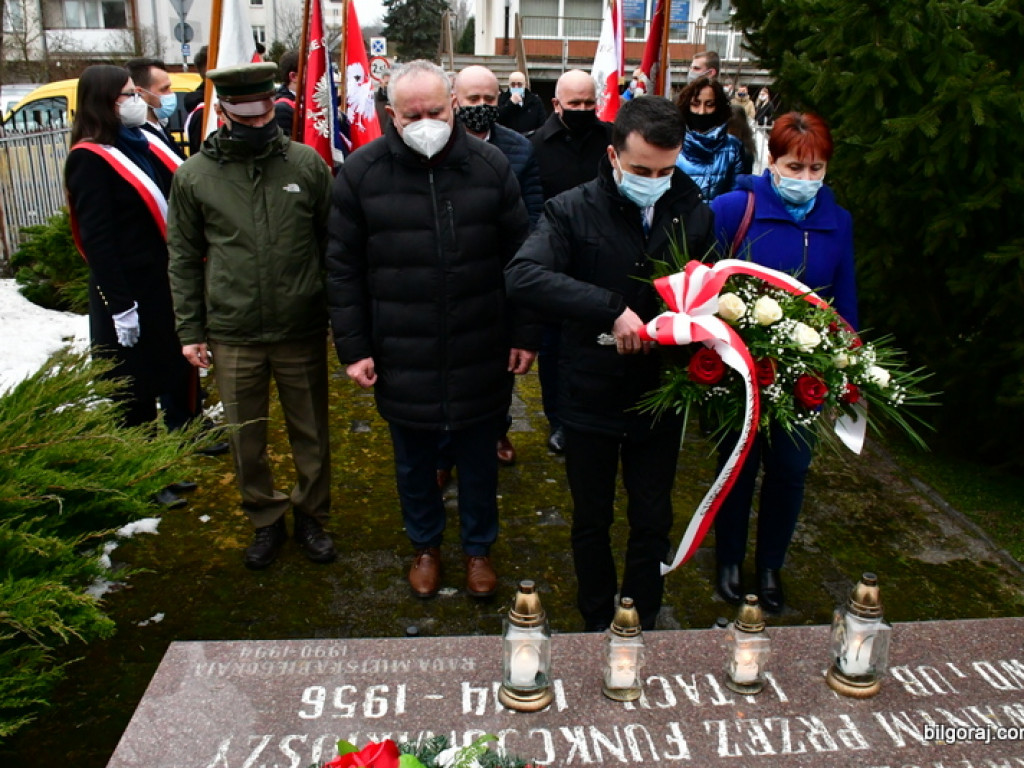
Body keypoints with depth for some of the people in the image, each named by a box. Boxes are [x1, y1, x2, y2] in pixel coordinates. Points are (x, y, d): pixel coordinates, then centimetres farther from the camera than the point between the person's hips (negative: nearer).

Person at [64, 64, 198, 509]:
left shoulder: (144, 144, 11)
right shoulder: (90, 159, -13)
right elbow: (97, 239, -18)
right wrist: (120, 305, -21)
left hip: (170, 283, 8)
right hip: (131, 292, -8)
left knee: (179, 369, 19)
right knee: (137, 386, 5)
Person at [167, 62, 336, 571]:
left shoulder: (307, 164, -2)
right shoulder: (194, 175, 0)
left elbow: (333, 244, 3)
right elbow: (183, 258, 6)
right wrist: (189, 330, 4)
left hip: (302, 331, 0)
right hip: (232, 336, 1)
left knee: (311, 434, 12)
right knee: (246, 440, 13)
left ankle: (311, 516, 34)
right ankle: (265, 519, 35)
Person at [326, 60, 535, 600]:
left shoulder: (490, 165, -3)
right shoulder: (362, 172, -5)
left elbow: (518, 257, 2)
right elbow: (343, 269, -1)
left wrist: (524, 334, 1)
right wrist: (353, 348, -4)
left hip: (480, 355, 0)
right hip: (400, 360, 0)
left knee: (479, 461, 16)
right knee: (413, 463, 18)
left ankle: (478, 547, 39)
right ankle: (425, 544, 42)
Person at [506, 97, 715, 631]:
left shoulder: (694, 215, -1)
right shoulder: (573, 210, -12)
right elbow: (522, 277, -29)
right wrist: (612, 309, -37)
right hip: (590, 399, -2)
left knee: (653, 523, 17)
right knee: (591, 522, 17)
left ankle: (643, 624, 40)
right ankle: (598, 625, 40)